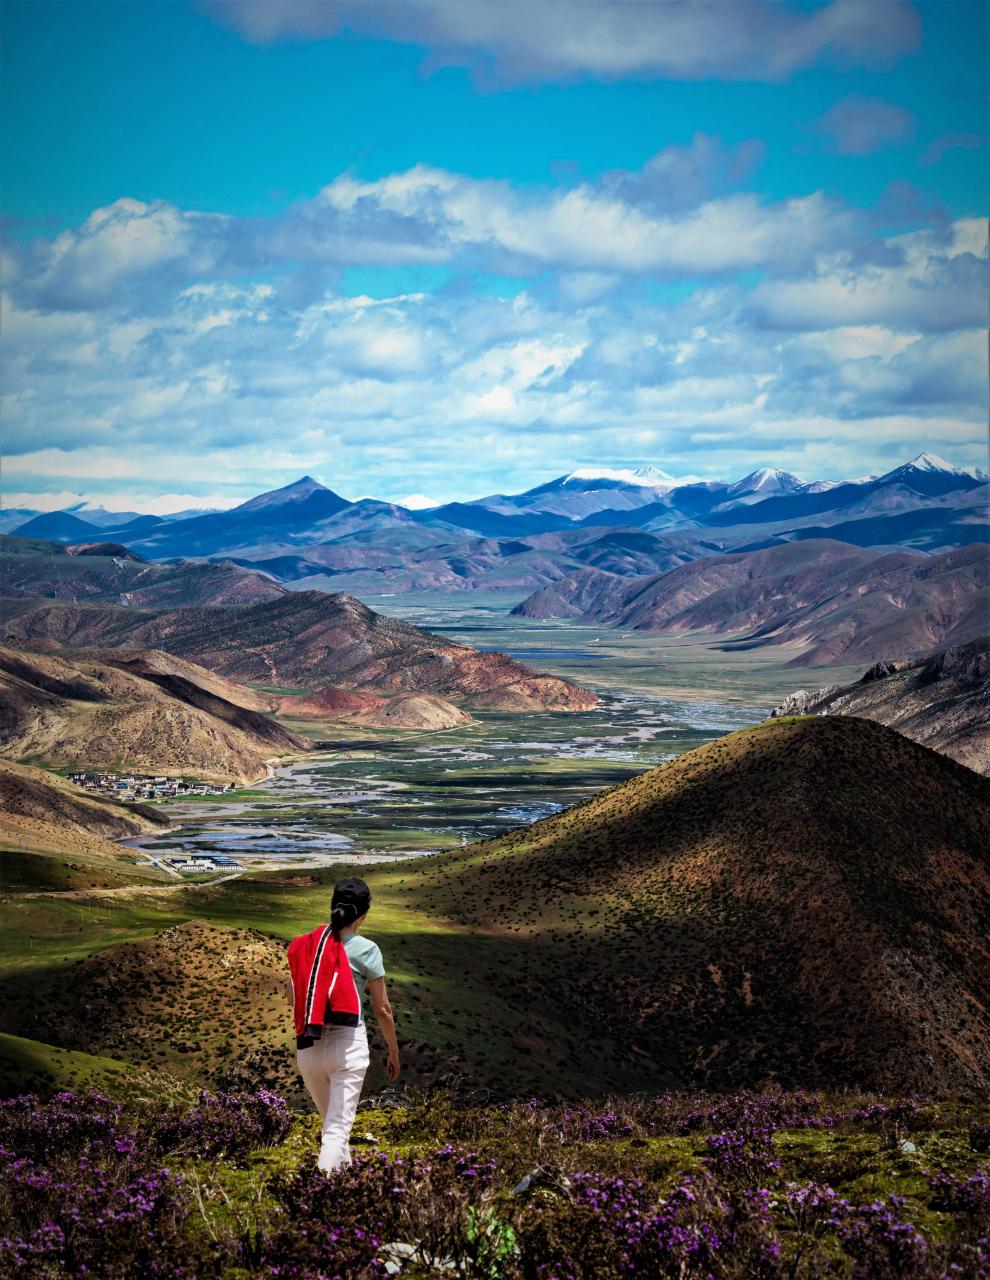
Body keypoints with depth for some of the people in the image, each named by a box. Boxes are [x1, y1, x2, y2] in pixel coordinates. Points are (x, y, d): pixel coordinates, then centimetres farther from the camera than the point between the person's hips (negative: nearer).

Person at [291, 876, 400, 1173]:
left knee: (331, 1120, 24)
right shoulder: (366, 949, -6)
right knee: (338, 1127, -2)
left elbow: (294, 997, 12)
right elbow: (382, 1009, 0)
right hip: (348, 1043, -4)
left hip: (308, 1045, 4)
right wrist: (394, 1051, 13)